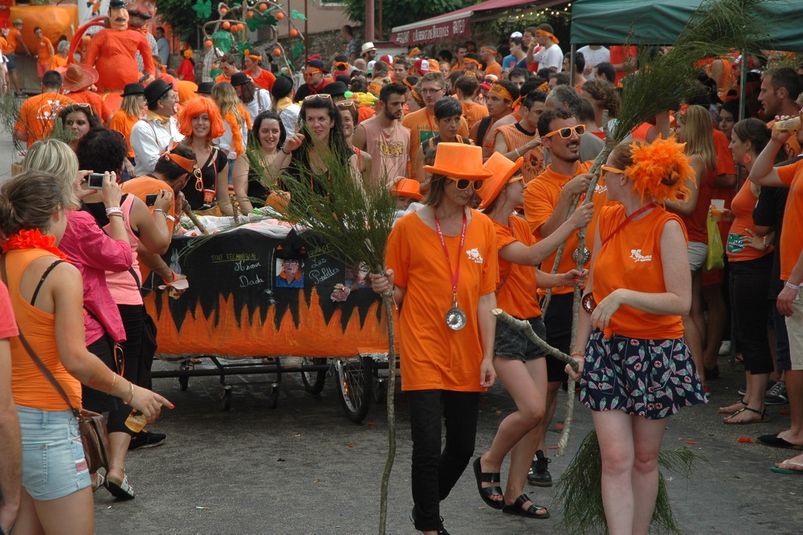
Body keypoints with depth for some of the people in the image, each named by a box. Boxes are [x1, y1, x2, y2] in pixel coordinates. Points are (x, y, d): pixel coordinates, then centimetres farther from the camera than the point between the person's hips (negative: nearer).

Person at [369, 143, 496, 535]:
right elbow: (399, 293, 3)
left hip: (466, 355, 4)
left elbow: (485, 296, 4)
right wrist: (385, 288, -20)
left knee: (462, 447, 11)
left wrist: (488, 355, 1)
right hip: (424, 353, -4)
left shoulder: (482, 227, 2)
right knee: (428, 447, -7)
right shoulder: (409, 227, -6)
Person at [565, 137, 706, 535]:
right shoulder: (607, 220, 3)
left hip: (656, 352, -3)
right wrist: (578, 348, 10)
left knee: (645, 458, 9)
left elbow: (681, 301, -19)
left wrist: (624, 296, -27)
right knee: (616, 458, -6)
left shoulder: (667, 227, -12)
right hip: (607, 349, 4)